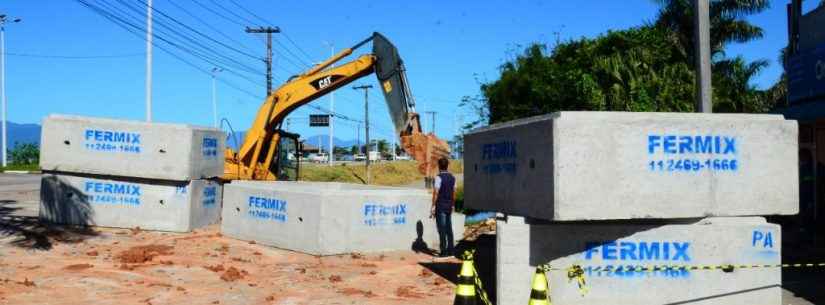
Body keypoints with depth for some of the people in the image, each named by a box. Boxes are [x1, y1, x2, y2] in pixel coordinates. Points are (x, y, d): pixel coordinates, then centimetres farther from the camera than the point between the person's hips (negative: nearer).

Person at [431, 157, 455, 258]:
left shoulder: (439, 177, -13)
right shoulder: (452, 177, 9)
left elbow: (436, 193, -16)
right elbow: (454, 193, 12)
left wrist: (433, 207, -14)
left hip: (440, 206, -7)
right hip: (449, 206, 7)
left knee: (442, 229, -5)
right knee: (448, 228, 10)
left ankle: (444, 251, -5)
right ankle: (450, 250, 12)